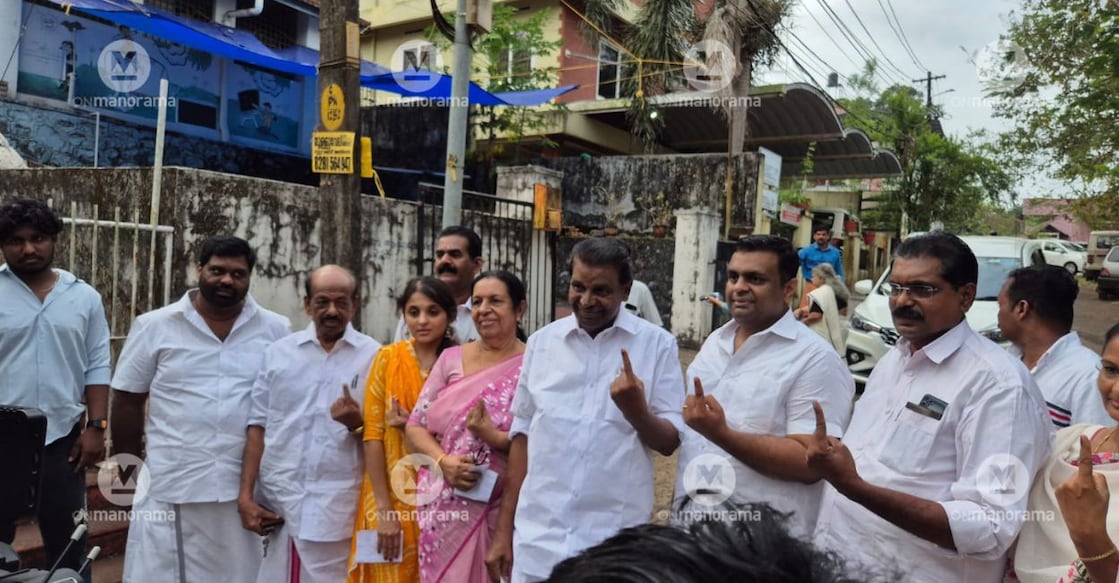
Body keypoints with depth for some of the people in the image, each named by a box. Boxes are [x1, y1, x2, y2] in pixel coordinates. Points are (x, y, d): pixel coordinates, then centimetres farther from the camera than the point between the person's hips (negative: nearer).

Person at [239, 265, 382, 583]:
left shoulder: (374, 356, -2)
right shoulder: (278, 352, 5)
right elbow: (257, 426, 7)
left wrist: (357, 423, -18)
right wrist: (245, 495, 2)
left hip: (339, 507, -2)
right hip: (276, 501, 2)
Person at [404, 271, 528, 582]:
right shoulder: (451, 358, 5)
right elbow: (415, 425, 6)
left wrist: (493, 437, -20)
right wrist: (443, 461, -11)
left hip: (501, 508, -3)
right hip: (444, 506, 3)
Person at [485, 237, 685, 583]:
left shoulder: (658, 345, -5)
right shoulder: (542, 342, 2)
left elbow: (670, 442, -2)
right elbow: (523, 435, 7)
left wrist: (638, 412, -23)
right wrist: (504, 530, 7)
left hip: (616, 540, -2)